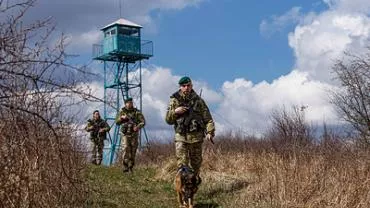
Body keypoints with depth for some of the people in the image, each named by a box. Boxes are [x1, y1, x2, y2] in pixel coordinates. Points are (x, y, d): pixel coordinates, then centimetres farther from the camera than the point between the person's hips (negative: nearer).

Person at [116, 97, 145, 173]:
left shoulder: (137, 112, 3)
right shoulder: (122, 112, 8)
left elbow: (143, 122, -4)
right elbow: (117, 122, 10)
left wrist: (138, 126, -24)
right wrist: (121, 118, -10)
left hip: (134, 134, 1)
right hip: (125, 134, -1)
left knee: (133, 151, 4)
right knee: (126, 149, -15)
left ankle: (130, 167, 16)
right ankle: (125, 167, -17)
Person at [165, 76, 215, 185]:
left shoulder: (198, 100, 3)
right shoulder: (174, 100, 5)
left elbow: (208, 119, 3)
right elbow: (168, 120, 7)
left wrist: (210, 132, -11)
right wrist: (175, 112, -12)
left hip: (196, 136, 1)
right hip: (181, 137, -1)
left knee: (196, 162, 13)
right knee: (182, 164, -9)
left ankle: (195, 179, 36)